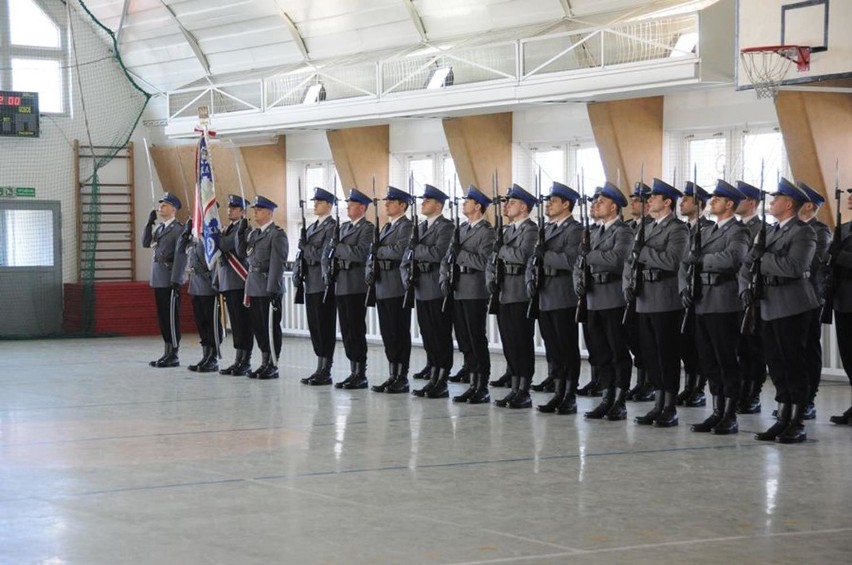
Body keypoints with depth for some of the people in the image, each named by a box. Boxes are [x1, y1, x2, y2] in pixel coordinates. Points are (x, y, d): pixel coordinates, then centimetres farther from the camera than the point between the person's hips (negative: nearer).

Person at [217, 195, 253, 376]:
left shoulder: (245, 228, -9)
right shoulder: (228, 228, 20)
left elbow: (226, 244, -21)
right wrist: (217, 280, 19)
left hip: (240, 282, -9)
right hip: (227, 283, 9)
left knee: (243, 323, -5)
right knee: (235, 324, 11)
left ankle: (246, 362, -2)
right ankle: (239, 360, 15)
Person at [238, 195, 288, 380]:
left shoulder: (277, 234, -9)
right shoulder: (254, 233, 17)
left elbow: (277, 263, -14)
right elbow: (241, 252, 14)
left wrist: (272, 289, -19)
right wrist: (240, 232, 1)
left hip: (268, 287, -8)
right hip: (253, 286, 8)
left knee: (271, 326, -2)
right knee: (257, 326, 11)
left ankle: (273, 366, 3)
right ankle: (265, 363, 19)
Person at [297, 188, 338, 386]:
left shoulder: (332, 227, -8)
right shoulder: (312, 227, 19)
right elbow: (304, 252, 19)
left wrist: (305, 247, -9)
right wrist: (298, 270, 4)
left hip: (324, 283, -9)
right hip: (311, 283, 9)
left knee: (325, 327, -5)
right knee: (314, 327, 9)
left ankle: (325, 372, -2)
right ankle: (320, 368, 15)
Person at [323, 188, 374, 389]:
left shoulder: (368, 228, -6)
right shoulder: (344, 227, 18)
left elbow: (360, 253, -20)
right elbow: (328, 253, 18)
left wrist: (337, 247, -12)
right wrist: (327, 272, 4)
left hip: (356, 287, -8)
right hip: (341, 286, 8)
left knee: (357, 331, -5)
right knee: (346, 330, 9)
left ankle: (361, 375, -1)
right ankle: (353, 371, 14)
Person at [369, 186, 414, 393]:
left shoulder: (407, 226, -9)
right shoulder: (386, 227, 19)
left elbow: (398, 251, -22)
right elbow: (374, 253, 20)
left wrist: (377, 250, -9)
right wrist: (370, 270, 2)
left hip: (397, 288, -9)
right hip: (382, 288, 9)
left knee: (399, 334, -4)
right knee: (387, 334, 10)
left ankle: (402, 378, 0)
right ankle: (392, 376, 16)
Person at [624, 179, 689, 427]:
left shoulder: (678, 229, -7)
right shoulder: (647, 229, 18)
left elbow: (672, 260, -23)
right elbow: (631, 260, 18)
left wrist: (643, 252, -15)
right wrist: (628, 283, 2)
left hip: (666, 302, -8)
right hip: (644, 302, 8)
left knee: (667, 355, -2)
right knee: (650, 355, 10)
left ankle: (670, 409, 4)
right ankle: (658, 406, 17)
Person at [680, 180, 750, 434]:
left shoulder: (738, 232, -5)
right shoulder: (705, 231, 19)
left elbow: (732, 258, -25)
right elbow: (687, 262, 17)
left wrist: (701, 259, -17)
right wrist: (685, 287, 2)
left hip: (724, 305, -8)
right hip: (702, 304, 8)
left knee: (727, 362, -3)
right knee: (709, 362, 10)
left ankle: (730, 417, 2)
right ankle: (717, 413, 18)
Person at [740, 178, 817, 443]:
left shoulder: (803, 232, -8)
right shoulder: (770, 232, 17)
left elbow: (794, 266, -23)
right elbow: (747, 266, 17)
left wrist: (763, 257, -17)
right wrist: (745, 289, 0)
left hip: (792, 308, -8)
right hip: (770, 307, 8)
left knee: (793, 364, -4)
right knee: (776, 364, 10)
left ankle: (798, 424, 2)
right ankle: (783, 419, 17)